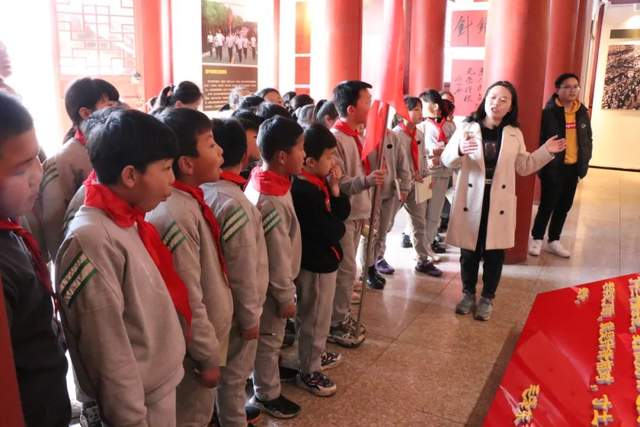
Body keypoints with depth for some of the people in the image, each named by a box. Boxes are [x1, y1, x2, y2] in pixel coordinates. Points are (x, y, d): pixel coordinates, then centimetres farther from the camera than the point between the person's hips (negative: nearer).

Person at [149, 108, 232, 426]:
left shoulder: (189, 200, 0)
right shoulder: (177, 216, -29)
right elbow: (189, 301, -25)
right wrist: (208, 356, -15)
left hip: (205, 335, 8)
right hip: (194, 347, -8)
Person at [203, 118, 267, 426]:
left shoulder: (202, 191, -4)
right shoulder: (235, 203, -27)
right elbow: (242, 271, -24)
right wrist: (250, 316, -12)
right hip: (235, 307, -8)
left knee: (225, 368, 26)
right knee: (234, 373, 12)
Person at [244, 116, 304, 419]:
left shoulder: (263, 183, -1)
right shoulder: (272, 202, -31)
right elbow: (277, 257, -26)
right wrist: (286, 296, -16)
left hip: (268, 280, 9)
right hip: (272, 286, -9)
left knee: (272, 337, 26)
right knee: (269, 339, 11)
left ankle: (269, 374, 47)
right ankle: (266, 395, 30)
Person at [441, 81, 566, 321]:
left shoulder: (514, 134, 5)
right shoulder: (467, 128, -2)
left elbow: (523, 167, 12)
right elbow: (446, 161, -9)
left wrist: (546, 152, 0)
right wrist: (459, 150, -30)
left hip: (499, 203, 2)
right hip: (470, 201, -1)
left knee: (494, 254, 8)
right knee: (469, 252, 8)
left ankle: (487, 298, 25)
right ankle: (468, 293, 29)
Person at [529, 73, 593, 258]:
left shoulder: (582, 112, 7)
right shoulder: (549, 112, -12)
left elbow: (588, 139, 13)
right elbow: (540, 139, -13)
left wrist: (584, 162, 7)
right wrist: (545, 163, -16)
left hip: (573, 166, 6)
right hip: (553, 167, -6)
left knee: (564, 206, 13)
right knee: (547, 205, 1)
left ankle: (554, 241, 26)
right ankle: (537, 239, 18)